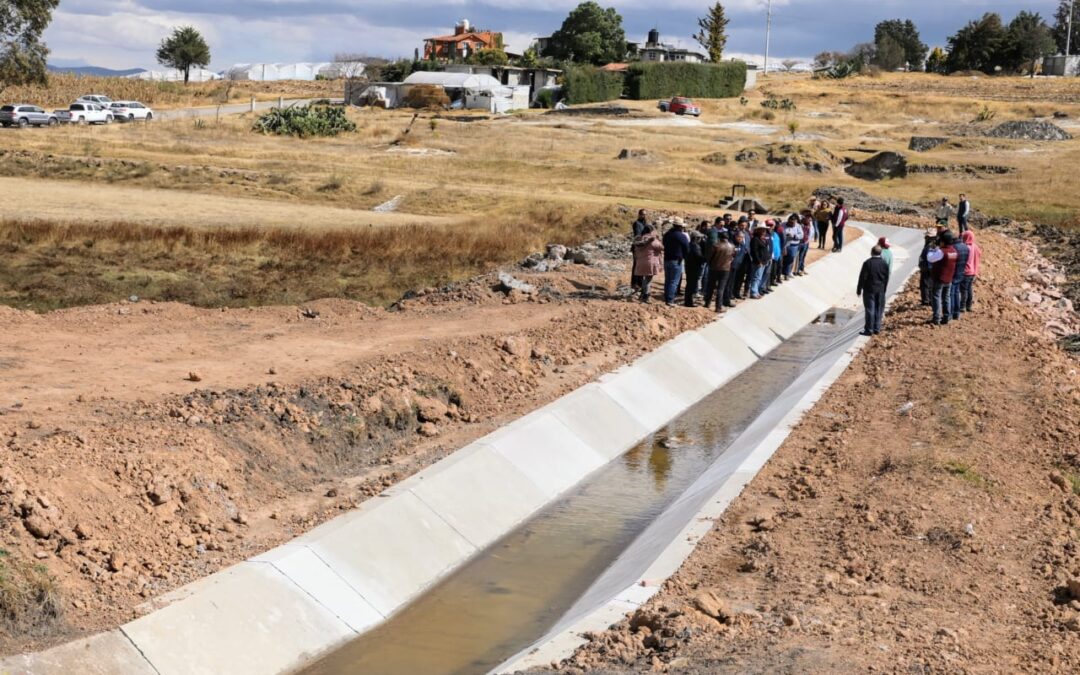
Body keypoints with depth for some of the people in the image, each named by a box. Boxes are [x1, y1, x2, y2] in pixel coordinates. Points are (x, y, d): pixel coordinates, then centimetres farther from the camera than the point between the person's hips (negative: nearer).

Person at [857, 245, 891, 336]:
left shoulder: (868, 263, -14)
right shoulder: (885, 264, 0)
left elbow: (862, 277, -12)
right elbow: (887, 278, 6)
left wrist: (859, 290, -4)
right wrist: (884, 289, 16)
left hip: (869, 289, -4)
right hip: (880, 290, 4)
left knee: (870, 309, 0)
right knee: (878, 309, 11)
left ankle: (869, 329, 1)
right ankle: (877, 329, 14)